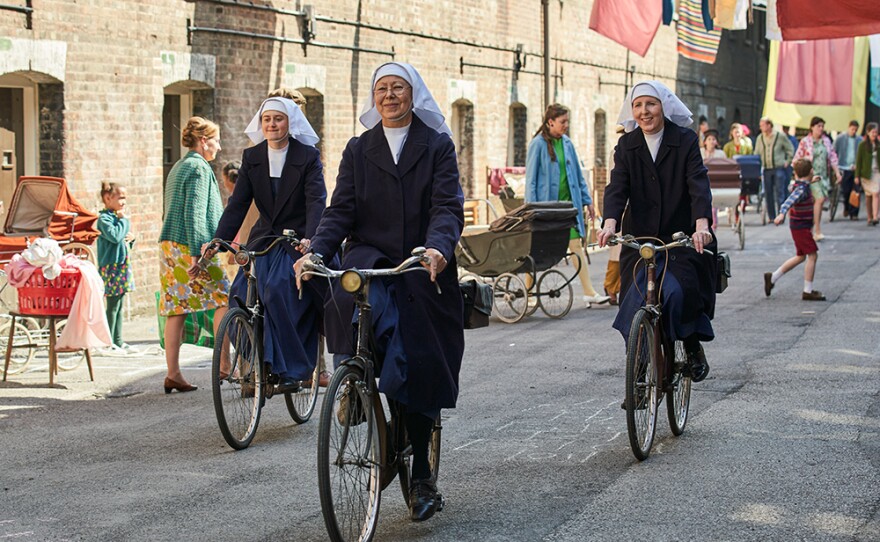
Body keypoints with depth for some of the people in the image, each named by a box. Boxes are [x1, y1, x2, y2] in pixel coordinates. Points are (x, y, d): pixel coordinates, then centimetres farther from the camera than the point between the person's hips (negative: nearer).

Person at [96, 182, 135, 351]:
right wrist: (123, 220, -14)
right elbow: (115, 236, -26)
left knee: (118, 306, 13)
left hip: (122, 265, 10)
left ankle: (118, 341, 18)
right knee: (113, 306, -7)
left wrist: (131, 237, 4)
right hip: (111, 267, -10)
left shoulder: (117, 216, 18)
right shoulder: (104, 218, -11)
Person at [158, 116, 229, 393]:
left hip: (170, 246, 9)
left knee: (176, 309, 6)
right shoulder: (199, 168, -9)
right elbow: (194, 213, -17)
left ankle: (173, 374, 4)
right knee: (223, 299, -2)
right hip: (188, 246, -9)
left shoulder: (178, 167, 21)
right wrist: (197, 253, -21)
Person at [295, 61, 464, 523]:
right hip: (370, 259, 1)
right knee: (349, 298, -35)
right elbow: (340, 210, 3)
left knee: (421, 367, -5)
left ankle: (421, 475, 9)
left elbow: (448, 206, -8)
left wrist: (439, 247, -29)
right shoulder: (359, 150, 12)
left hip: (422, 270, -1)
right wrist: (316, 252, -16)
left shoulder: (437, 146, 5)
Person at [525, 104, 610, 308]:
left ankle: (589, 292, -4)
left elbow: (577, 174, 16)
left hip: (568, 201, 5)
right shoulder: (539, 144, -7)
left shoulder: (567, 143, 9)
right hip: (546, 203, -5)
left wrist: (586, 200, 14)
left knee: (577, 245, -1)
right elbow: (531, 178, -7)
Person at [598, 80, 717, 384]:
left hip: (681, 237, -2)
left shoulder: (685, 141, -4)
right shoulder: (627, 146, 4)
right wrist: (610, 222, -28)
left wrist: (701, 225, -32)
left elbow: (698, 185, -15)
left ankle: (693, 346, 9)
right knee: (636, 300, -10)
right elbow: (617, 187, -8)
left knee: (678, 292, -19)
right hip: (640, 238, 2)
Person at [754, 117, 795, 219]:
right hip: (767, 169, 4)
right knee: (768, 194, 5)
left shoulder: (780, 136, -2)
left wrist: (787, 162, 1)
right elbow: (757, 154, 14)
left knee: (780, 193, -7)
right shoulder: (760, 138, 9)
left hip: (779, 168, -4)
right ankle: (771, 216, 13)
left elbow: (790, 150, 6)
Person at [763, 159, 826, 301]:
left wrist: (810, 181, 47)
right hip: (801, 227, -10)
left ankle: (772, 277, 21)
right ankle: (808, 292, -3)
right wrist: (782, 214, -57)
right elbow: (790, 201, -40)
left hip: (799, 226, 10)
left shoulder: (799, 184, 6)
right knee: (812, 255, -6)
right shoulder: (802, 189, -22)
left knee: (801, 257, 18)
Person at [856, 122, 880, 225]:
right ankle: (869, 218, 14)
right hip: (866, 173, -1)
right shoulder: (862, 145, -3)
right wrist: (857, 176, -5)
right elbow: (858, 161, -2)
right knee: (868, 196, 5)